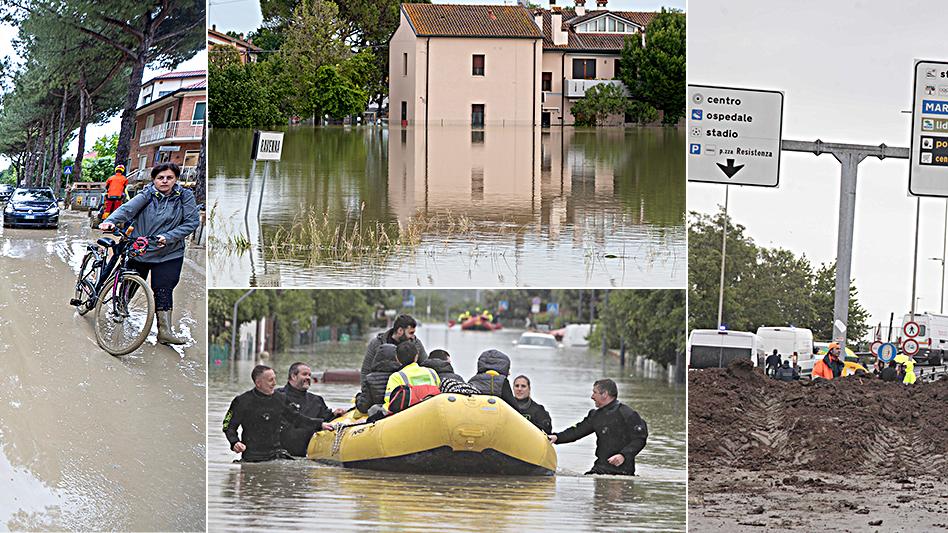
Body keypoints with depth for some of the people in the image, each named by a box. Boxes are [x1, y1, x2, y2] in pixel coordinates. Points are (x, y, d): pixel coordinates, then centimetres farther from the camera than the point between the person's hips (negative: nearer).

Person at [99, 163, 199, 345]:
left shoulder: (185, 196, -3)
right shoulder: (147, 195, -6)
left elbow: (192, 221, -9)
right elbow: (128, 208, -22)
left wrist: (169, 237, -21)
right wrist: (111, 221, -41)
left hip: (169, 254, -1)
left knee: (163, 291, -6)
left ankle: (165, 330, -2)